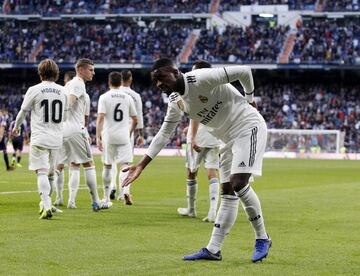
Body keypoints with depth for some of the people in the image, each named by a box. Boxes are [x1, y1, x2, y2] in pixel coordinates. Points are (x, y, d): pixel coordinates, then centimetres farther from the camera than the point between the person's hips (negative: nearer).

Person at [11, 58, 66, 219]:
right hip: (56, 139, 4)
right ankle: (46, 203, 29)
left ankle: (47, 206, -21)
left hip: (39, 138, -4)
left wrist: (16, 128, 22)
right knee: (50, 173, 17)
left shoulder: (34, 90, -6)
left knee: (42, 173, -8)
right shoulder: (62, 91, 7)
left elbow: (23, 112, 3)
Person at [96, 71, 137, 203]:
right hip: (124, 137, 1)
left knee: (107, 166, 12)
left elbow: (100, 118, -13)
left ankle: (106, 197, 20)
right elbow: (135, 120, 10)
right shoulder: (128, 98, 6)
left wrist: (98, 137, -15)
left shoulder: (104, 97, -2)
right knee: (124, 165, -4)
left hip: (108, 137, -1)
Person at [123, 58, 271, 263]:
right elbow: (164, 134, 11)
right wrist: (141, 165, 6)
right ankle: (213, 250, 5)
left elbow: (244, 71, -17)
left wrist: (249, 99, -1)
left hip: (249, 125, -8)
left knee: (238, 183, -20)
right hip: (230, 138, 8)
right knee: (228, 192, 6)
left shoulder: (202, 79, -22)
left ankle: (262, 239, -8)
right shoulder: (176, 102, 4)